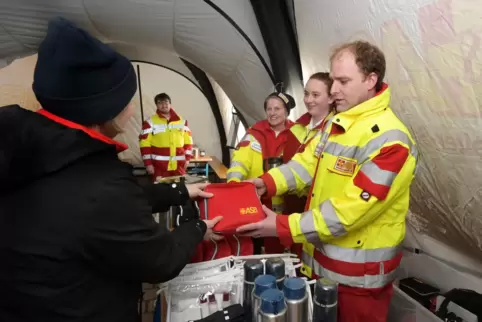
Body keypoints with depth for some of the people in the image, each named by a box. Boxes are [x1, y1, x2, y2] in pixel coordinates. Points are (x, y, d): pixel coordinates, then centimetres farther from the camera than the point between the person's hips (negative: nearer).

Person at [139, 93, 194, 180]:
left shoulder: (181, 121, 9)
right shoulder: (150, 122, -2)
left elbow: (188, 140, 13)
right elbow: (145, 143, -4)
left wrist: (187, 158, 6)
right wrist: (148, 163, -8)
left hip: (179, 165, 3)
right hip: (159, 165, -3)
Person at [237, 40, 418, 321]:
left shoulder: (389, 139, -23)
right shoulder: (336, 123, 5)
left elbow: (349, 210, -27)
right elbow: (306, 162, 3)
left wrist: (283, 227, -28)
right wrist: (266, 183, -12)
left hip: (360, 272, -7)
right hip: (321, 258, 7)